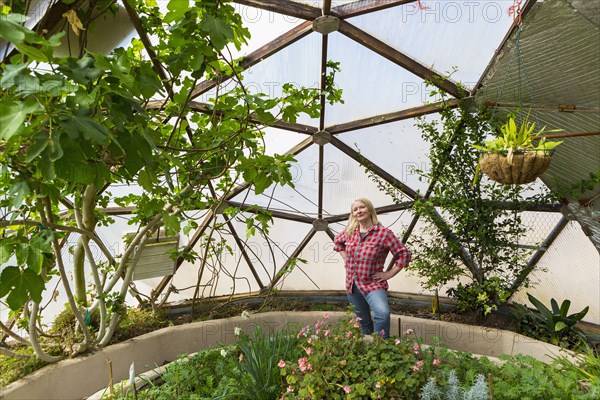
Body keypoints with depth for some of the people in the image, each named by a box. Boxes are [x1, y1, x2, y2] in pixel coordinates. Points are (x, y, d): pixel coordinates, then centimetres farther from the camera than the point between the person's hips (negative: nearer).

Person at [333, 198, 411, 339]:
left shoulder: (383, 233, -13)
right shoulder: (350, 232, 2)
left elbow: (404, 254, -10)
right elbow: (338, 241, 24)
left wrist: (389, 274, -11)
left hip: (373, 284, -5)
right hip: (352, 285, 5)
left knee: (383, 313, -31)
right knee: (364, 321, 17)